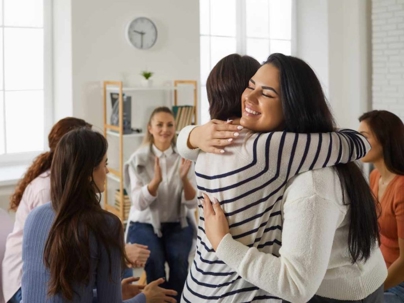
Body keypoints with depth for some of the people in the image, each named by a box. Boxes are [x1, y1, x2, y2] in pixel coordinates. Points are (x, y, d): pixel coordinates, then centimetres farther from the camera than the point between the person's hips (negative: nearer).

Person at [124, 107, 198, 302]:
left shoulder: (183, 158, -2)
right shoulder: (138, 158, -5)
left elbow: (192, 204, -7)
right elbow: (138, 203, -15)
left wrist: (184, 178, -26)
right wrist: (156, 180, -32)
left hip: (178, 223, 1)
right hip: (145, 223, -1)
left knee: (180, 260, -27)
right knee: (154, 262, -29)